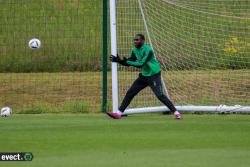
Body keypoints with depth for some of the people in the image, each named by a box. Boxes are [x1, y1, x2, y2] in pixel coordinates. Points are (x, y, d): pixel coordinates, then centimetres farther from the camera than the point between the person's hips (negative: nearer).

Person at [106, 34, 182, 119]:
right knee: (130, 93, 5)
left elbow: (141, 64, -28)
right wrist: (118, 60, -9)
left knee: (160, 95, -17)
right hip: (144, 76, 8)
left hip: (154, 76, -8)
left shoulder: (147, 50, -21)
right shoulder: (135, 51, 5)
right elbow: (129, 63, 7)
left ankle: (176, 112, -11)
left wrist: (127, 62, -30)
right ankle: (119, 113, 9)